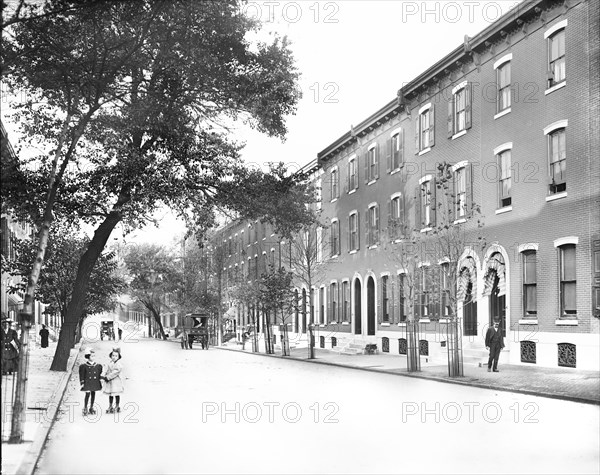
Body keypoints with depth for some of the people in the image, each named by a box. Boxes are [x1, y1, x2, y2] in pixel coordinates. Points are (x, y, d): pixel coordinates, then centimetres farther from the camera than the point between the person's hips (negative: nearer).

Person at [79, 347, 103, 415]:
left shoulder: (98, 366, 2)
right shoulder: (84, 366, -7)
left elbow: (99, 374, 11)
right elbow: (82, 375, -4)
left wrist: (98, 381, 10)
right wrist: (82, 383, -7)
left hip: (95, 383, 4)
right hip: (87, 382, -4)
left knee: (93, 394, 10)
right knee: (87, 394, -11)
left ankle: (91, 408, 23)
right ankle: (85, 408, 1)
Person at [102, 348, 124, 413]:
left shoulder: (118, 364, -14)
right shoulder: (110, 363, 9)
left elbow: (115, 372, -21)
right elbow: (107, 371, 13)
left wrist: (108, 377, -19)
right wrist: (105, 376, -4)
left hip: (116, 381, -7)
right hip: (109, 381, 7)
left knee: (116, 394, 2)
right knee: (110, 394, 13)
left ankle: (117, 407, 12)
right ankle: (110, 407, 22)